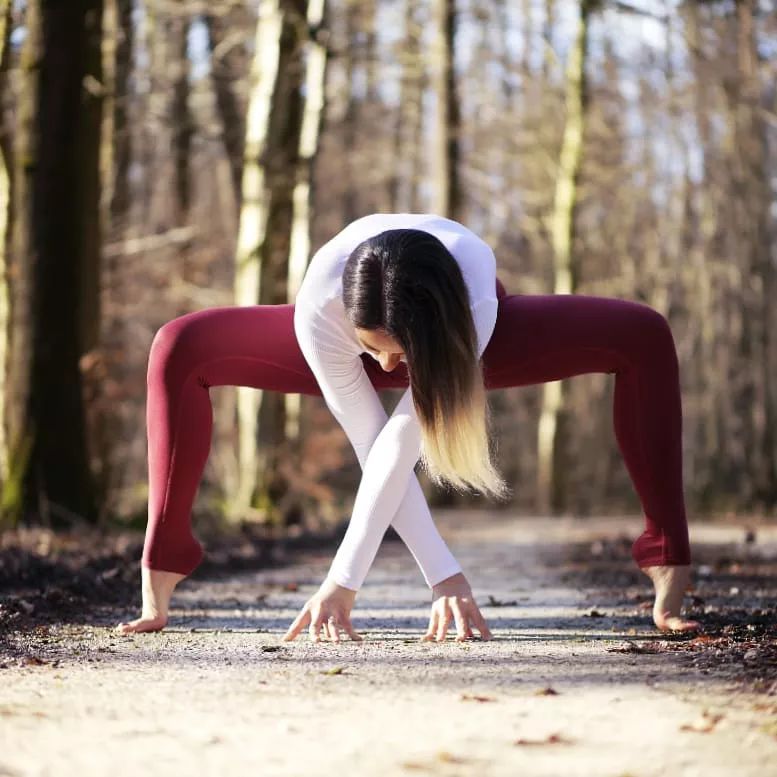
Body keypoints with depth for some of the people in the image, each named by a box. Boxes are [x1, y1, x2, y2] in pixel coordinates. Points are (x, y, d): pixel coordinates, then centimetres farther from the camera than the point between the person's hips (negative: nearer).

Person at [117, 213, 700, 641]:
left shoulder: (473, 303, -46)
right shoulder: (319, 309, -43)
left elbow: (402, 445, -45)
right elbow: (374, 448, -37)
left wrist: (344, 581, -45)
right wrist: (444, 578, -42)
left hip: (452, 339, 0)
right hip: (340, 339, 1)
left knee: (644, 337, -23)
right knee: (180, 350, -23)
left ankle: (669, 586, -19)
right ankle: (158, 591, -18)